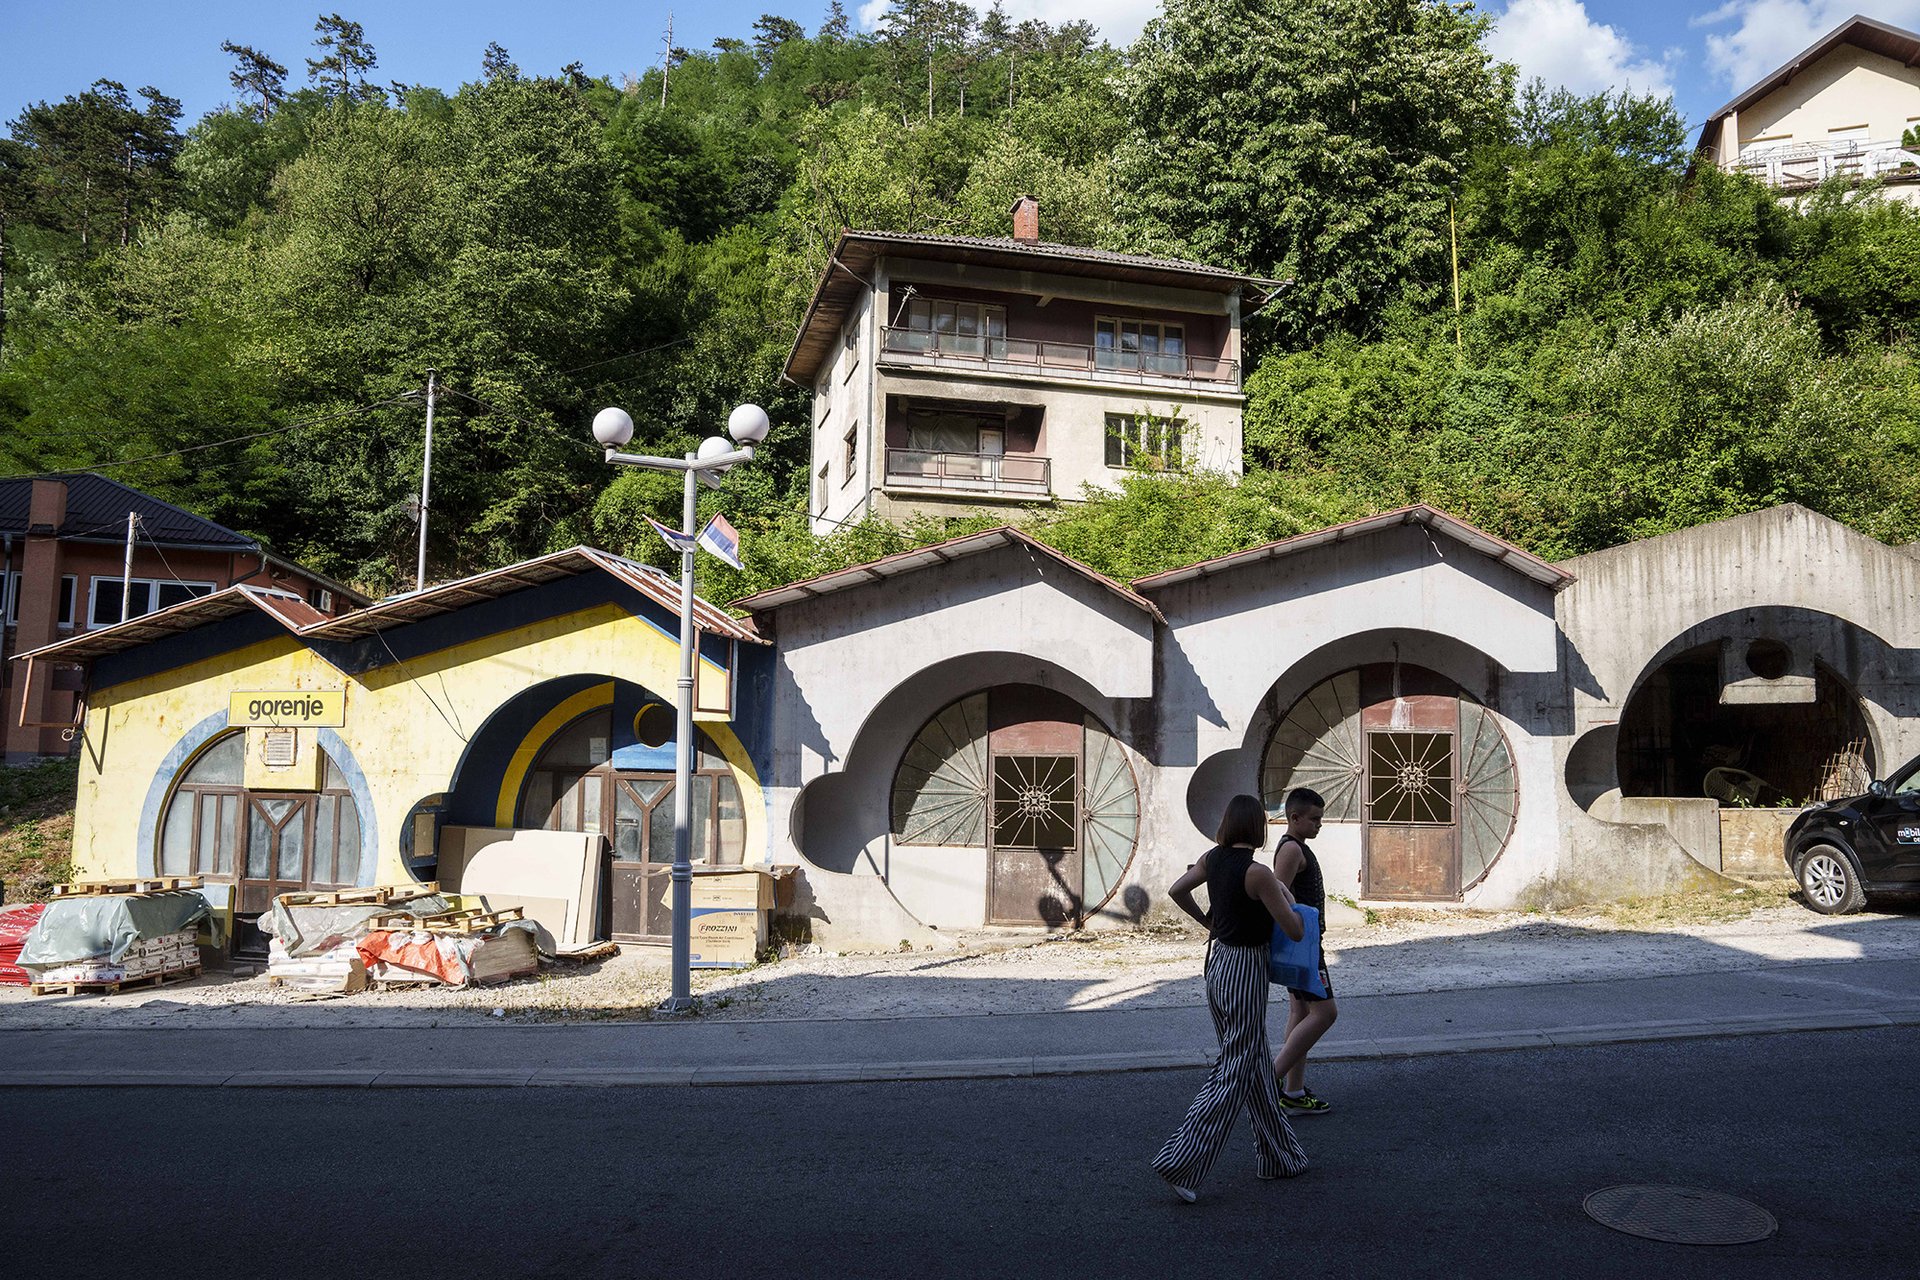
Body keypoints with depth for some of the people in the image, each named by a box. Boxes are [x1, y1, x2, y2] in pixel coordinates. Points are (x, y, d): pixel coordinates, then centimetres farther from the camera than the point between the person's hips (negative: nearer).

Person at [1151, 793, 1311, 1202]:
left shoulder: (1212, 858, 0)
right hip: (1246, 971, -8)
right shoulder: (1257, 873, -21)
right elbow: (1296, 932, -15)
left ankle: (1279, 1156, 32)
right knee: (1234, 1075, -1)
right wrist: (1287, 897, 3)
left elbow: (1176, 891, 12)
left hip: (1218, 964, 8)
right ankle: (1180, 1164, -3)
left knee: (1255, 1064, 19)